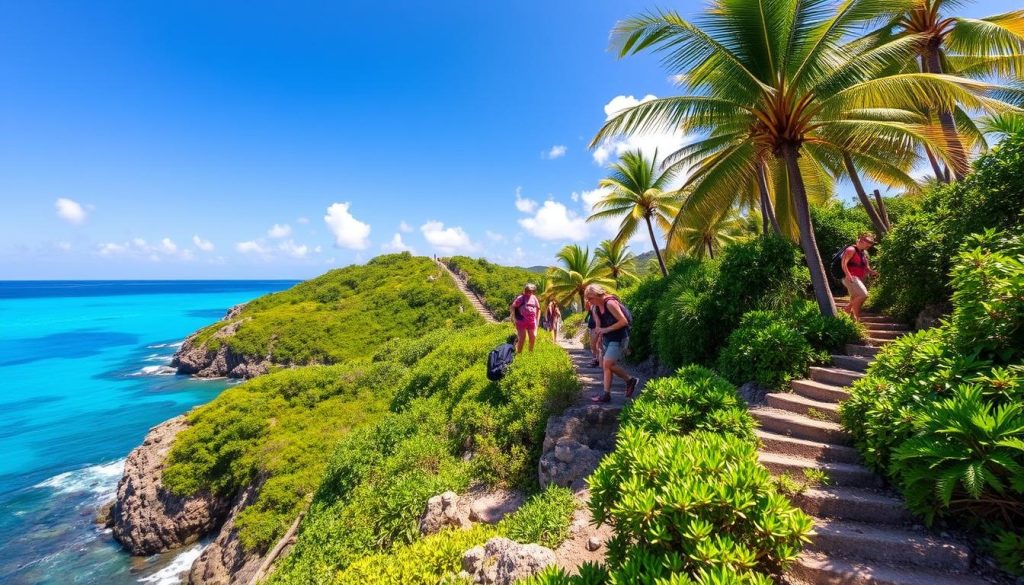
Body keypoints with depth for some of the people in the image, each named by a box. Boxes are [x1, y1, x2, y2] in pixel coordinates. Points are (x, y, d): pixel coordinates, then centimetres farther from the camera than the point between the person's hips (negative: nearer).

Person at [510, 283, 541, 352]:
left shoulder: (534, 298, 10)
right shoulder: (520, 298, -5)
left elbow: (538, 308, 21)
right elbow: (512, 307, -5)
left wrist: (537, 319, 16)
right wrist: (514, 318, -10)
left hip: (532, 321, 5)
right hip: (521, 321, -5)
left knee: (533, 337, 8)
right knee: (522, 338, -5)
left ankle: (531, 351, 26)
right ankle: (518, 353, 5)